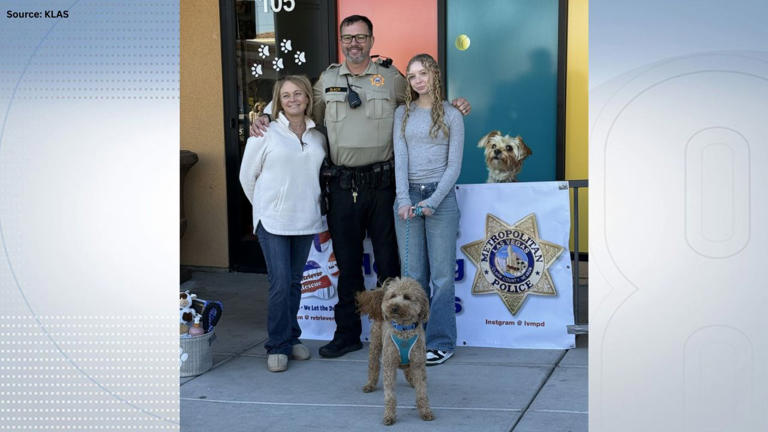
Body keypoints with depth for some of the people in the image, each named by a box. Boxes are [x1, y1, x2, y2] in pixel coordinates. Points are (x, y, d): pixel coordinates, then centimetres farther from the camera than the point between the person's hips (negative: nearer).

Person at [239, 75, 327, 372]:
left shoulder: (318, 137, 9)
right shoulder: (266, 133, -3)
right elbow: (247, 175, 4)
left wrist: (310, 204, 14)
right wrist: (265, 207, 9)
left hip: (306, 220, 4)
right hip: (272, 222, -4)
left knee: (295, 282, 9)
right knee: (280, 283, -9)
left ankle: (291, 339, 21)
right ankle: (278, 347, 1)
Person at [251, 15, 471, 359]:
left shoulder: (391, 78, 4)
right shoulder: (327, 80, 10)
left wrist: (453, 107, -4)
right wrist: (266, 121, 5)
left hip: (382, 184, -2)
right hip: (342, 185, 2)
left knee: (388, 259, 4)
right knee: (347, 261, 10)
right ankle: (347, 332, 21)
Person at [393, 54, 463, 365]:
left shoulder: (451, 115, 4)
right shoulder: (403, 114, 12)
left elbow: (454, 165, 0)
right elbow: (400, 158, 3)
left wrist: (432, 201, -11)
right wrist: (404, 199, -10)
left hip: (440, 195, -2)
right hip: (407, 196, 3)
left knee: (442, 274, -2)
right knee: (412, 275, 3)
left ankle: (441, 342, 3)